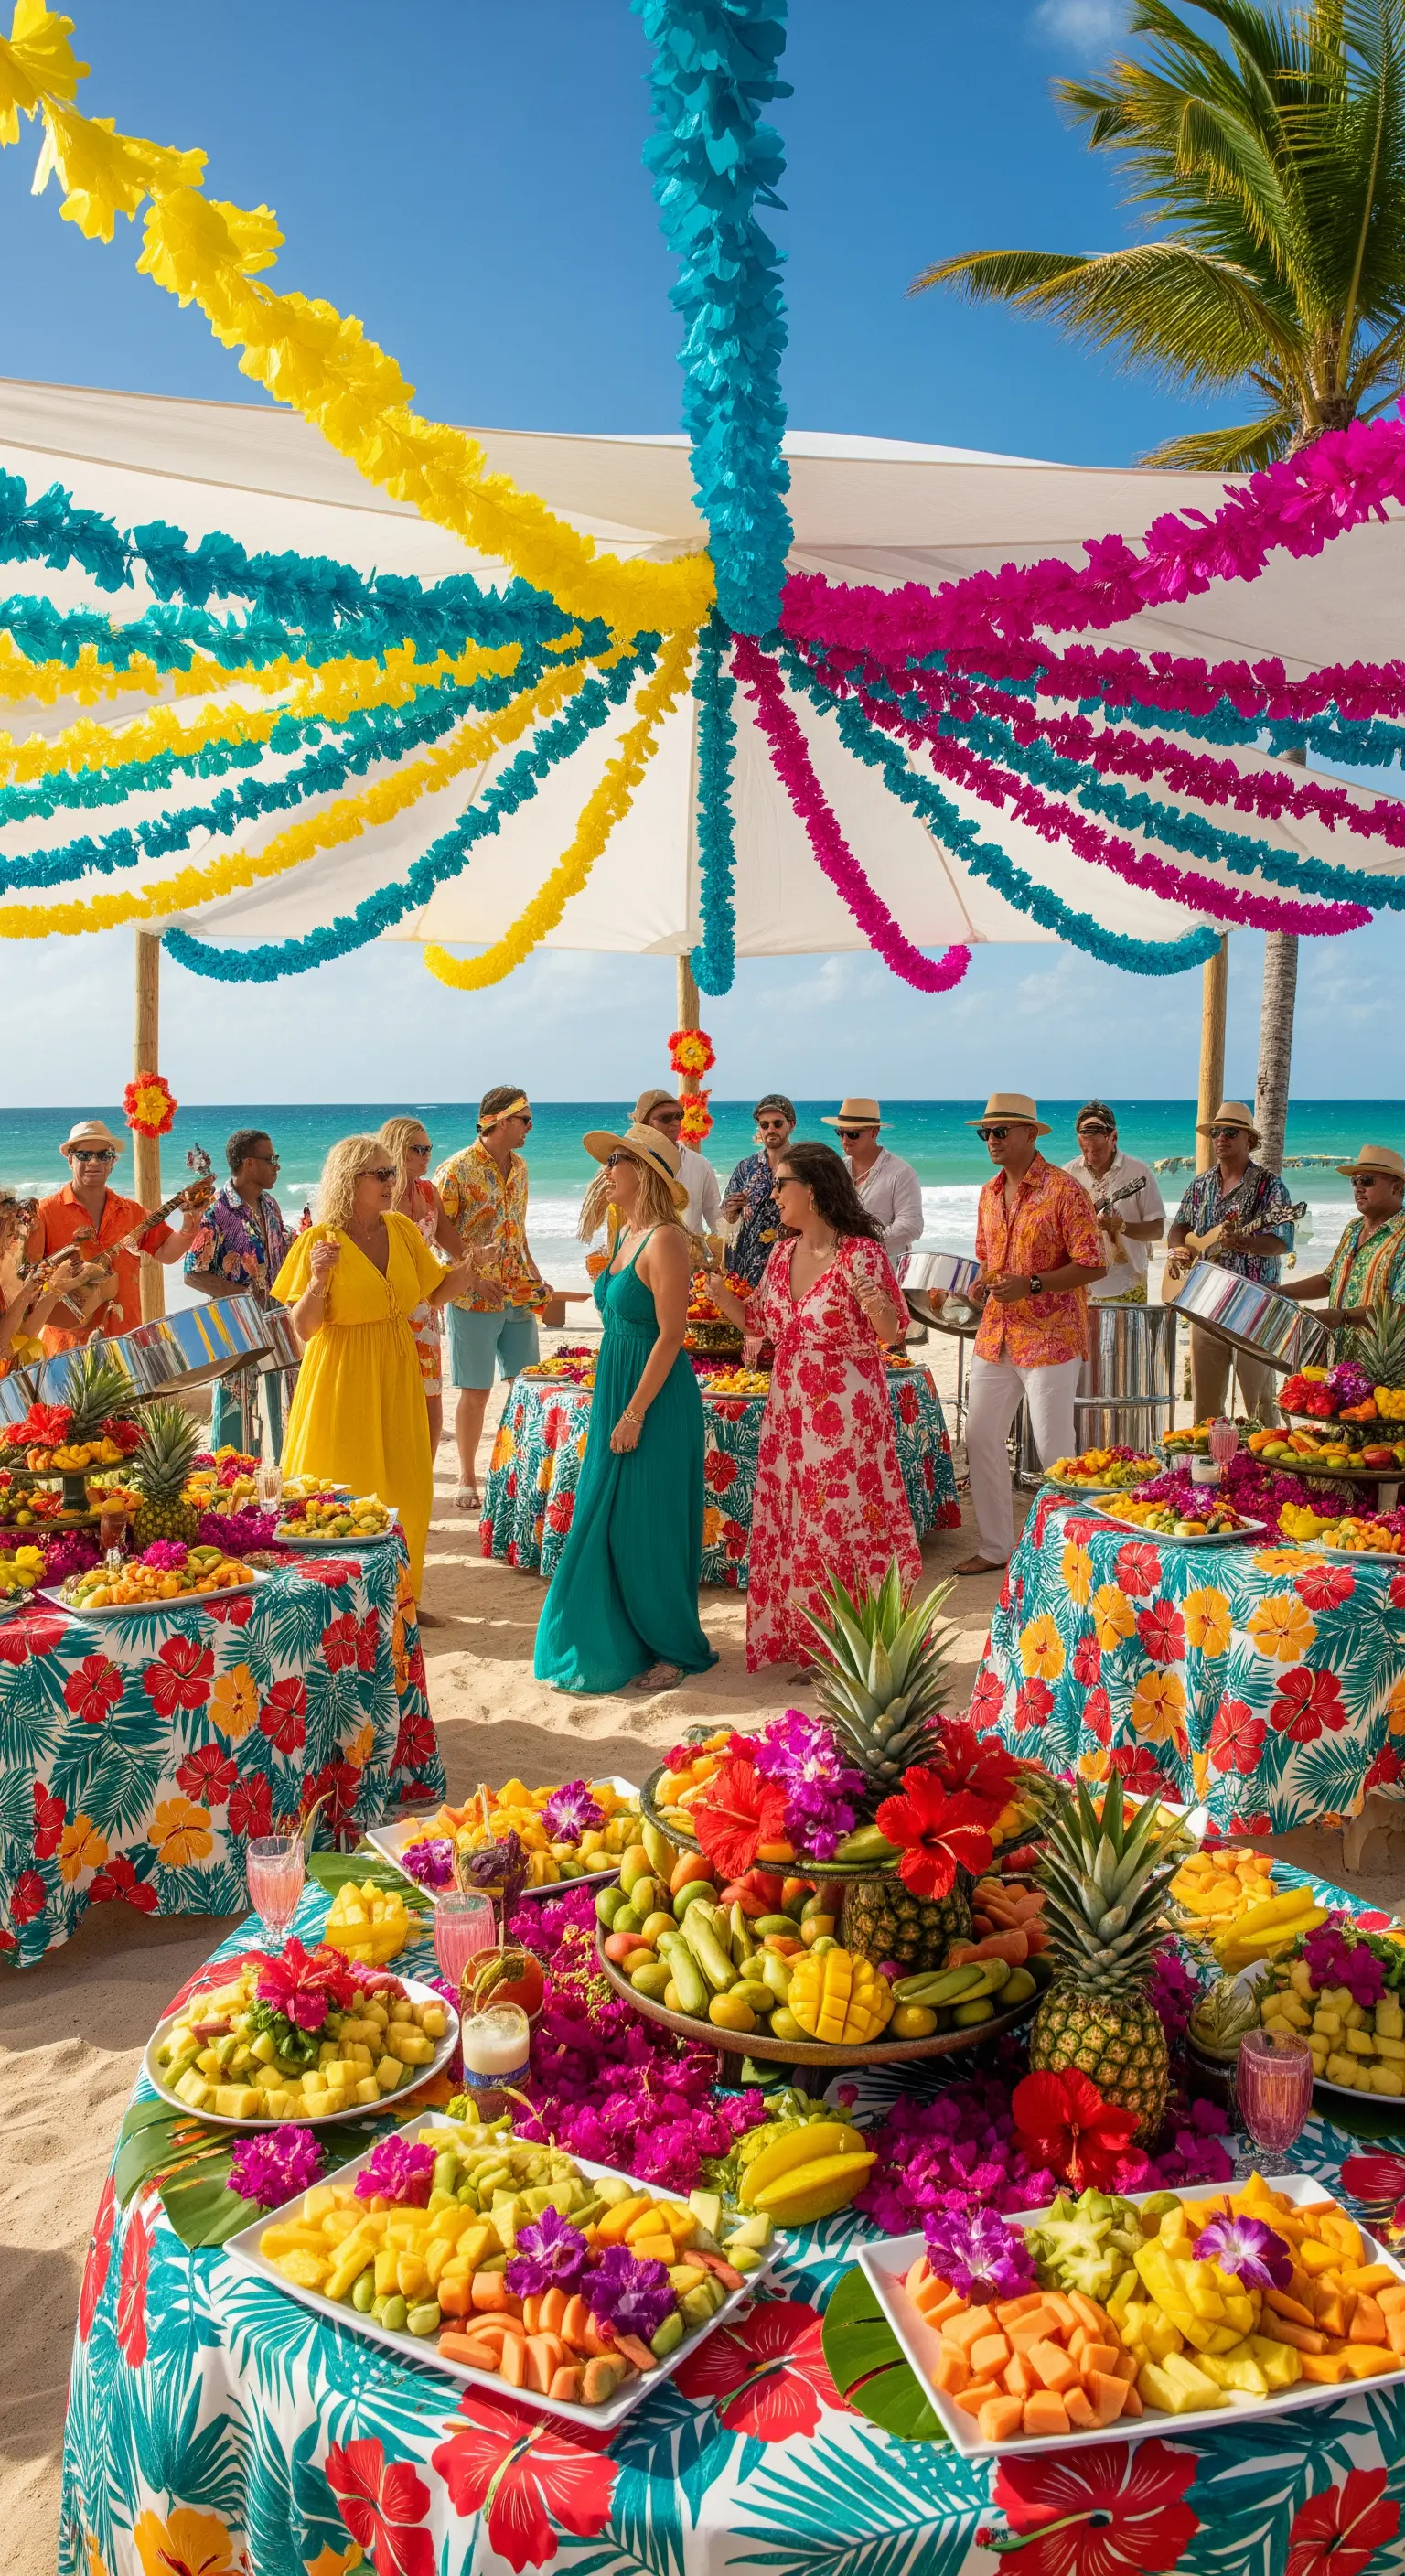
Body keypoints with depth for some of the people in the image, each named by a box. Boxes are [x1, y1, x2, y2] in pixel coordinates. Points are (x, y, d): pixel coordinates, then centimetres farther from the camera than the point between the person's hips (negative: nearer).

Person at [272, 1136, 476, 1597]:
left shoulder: (403, 1230, 5)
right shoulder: (319, 1240, -10)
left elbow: (436, 1294, 13)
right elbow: (303, 1330, -11)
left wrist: (472, 1264, -3)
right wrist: (318, 1279, -26)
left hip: (396, 1378, 5)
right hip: (342, 1382, -5)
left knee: (406, 1495, 7)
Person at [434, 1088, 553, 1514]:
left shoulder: (519, 1167, 10)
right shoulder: (456, 1170, -12)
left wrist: (533, 1275, 8)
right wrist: (473, 1279, -17)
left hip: (518, 1295, 6)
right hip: (475, 1300, -6)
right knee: (476, 1392, 0)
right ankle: (467, 1479, 13)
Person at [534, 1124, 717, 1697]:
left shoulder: (665, 1240, -16)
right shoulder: (627, 1236, 12)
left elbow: (671, 1334, -20)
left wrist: (634, 1413, -20)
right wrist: (611, 1405, 15)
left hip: (655, 1399, -9)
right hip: (614, 1391, 9)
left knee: (647, 1527, 0)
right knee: (606, 1524, 12)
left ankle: (670, 1648, 15)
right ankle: (621, 1643, 24)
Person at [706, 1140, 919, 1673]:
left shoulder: (861, 1253, -13)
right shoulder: (784, 1253, 9)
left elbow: (892, 1333, -12)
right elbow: (757, 1319, 18)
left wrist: (878, 1306, -33)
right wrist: (715, 1288, 4)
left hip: (846, 1419, -7)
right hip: (788, 1415, 7)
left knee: (845, 1527, -2)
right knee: (791, 1529, 10)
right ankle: (806, 1644, 23)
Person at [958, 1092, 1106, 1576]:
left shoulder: (1063, 1191, -12)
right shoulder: (990, 1194, 11)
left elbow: (1092, 1265, -14)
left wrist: (1032, 1285, -24)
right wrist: (982, 1284, 1)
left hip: (1050, 1337, -7)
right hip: (995, 1336, 7)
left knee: (1053, 1450, -2)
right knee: (981, 1439, 9)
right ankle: (994, 1546, 21)